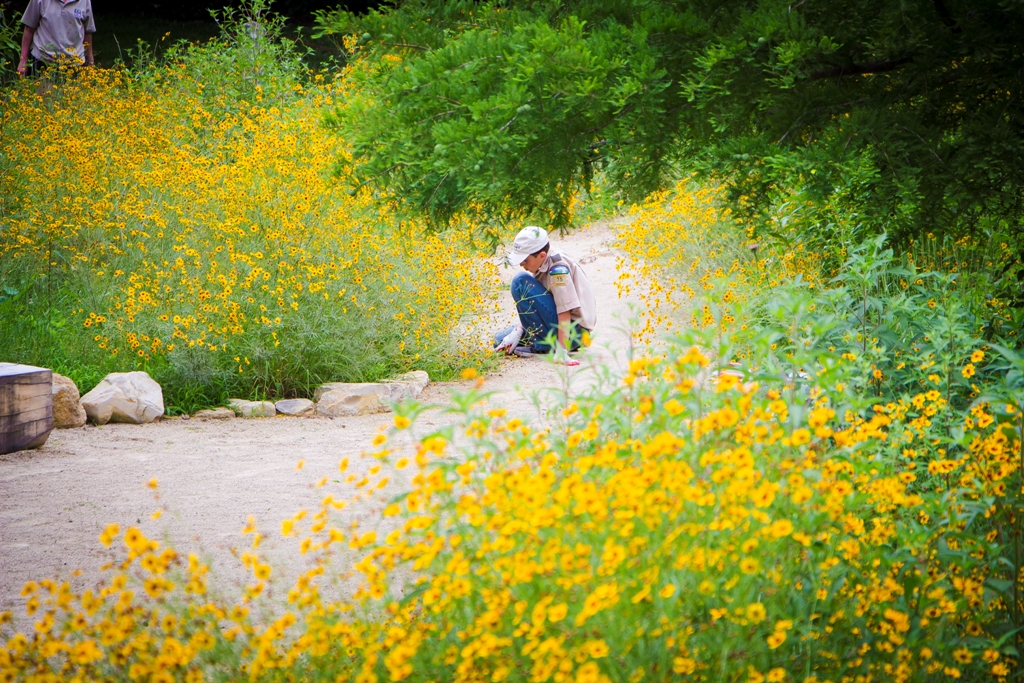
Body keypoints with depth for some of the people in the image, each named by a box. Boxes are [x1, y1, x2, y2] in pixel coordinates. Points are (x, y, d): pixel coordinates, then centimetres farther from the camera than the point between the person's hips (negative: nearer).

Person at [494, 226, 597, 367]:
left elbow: (565, 310, -28)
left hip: (574, 330, -9)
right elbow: (531, 308, 8)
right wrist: (517, 332, -5)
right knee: (500, 341, 7)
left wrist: (561, 351, -32)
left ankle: (542, 345, -15)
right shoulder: (542, 264, 4)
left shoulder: (558, 267, -22)